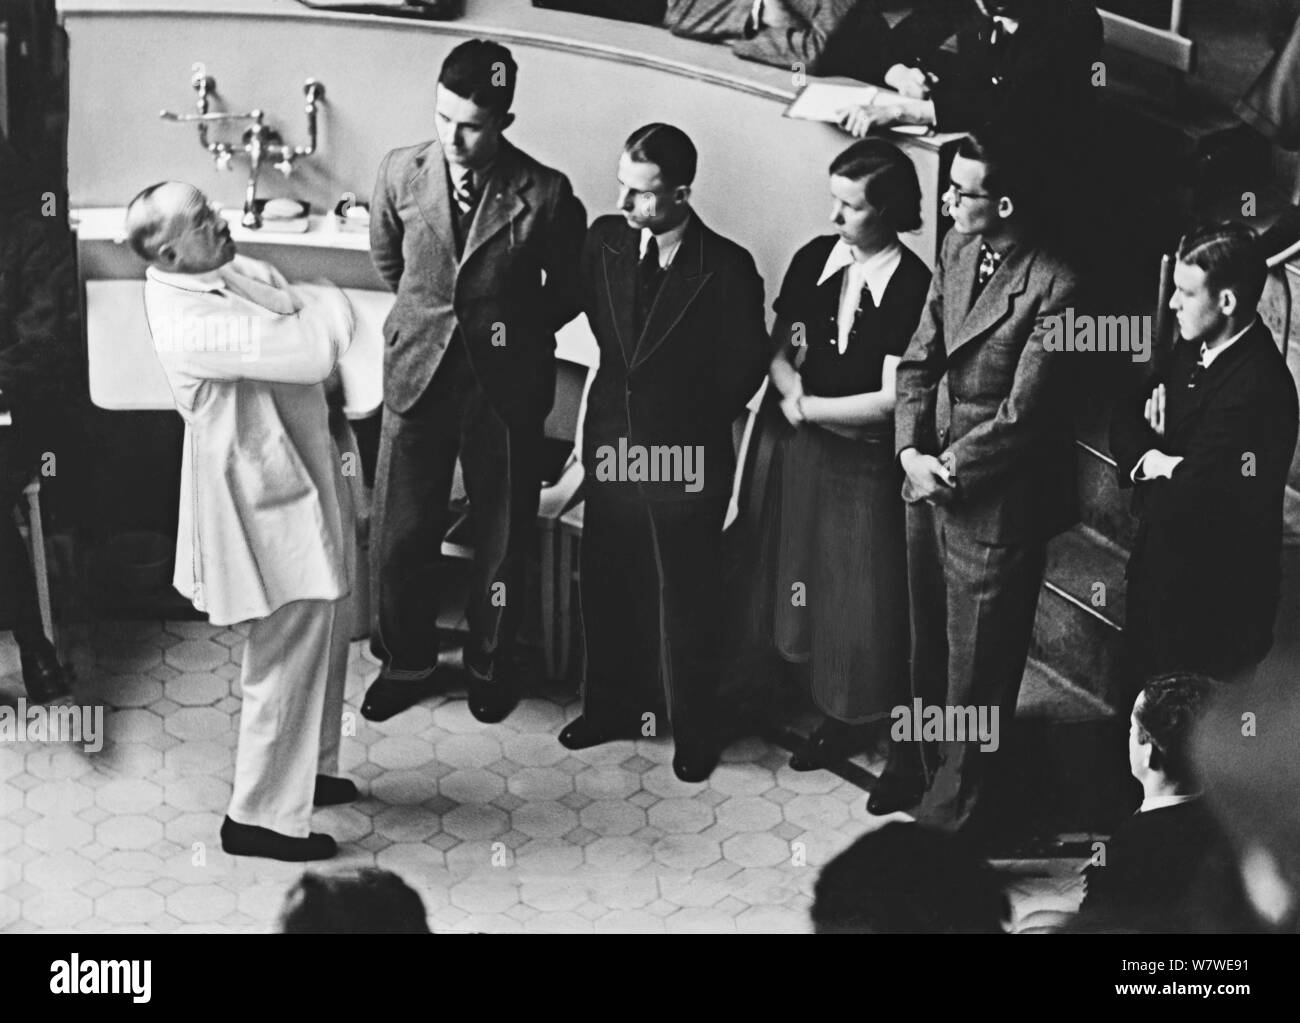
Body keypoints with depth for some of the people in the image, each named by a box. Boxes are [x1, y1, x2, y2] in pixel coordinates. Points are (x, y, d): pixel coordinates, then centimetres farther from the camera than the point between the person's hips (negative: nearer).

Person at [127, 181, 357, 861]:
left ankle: (305, 769, 39)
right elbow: (315, 351, -29)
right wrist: (324, 307, -10)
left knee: (324, 629, 21)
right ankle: (258, 816, 10)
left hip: (300, 471, 10)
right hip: (263, 489, -10)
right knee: (291, 646, -2)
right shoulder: (188, 323, -26)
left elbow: (324, 316, 3)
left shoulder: (232, 270, 4)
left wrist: (259, 294, -12)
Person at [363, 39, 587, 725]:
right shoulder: (400, 173, -6)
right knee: (400, 533, 8)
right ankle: (407, 662, 29)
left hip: (504, 382, -2)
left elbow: (569, 289, 3)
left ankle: (490, 662, 34)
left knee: (502, 535, 12)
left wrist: (516, 330, 5)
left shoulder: (545, 195, -15)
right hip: (418, 373, 2)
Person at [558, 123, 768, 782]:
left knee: (688, 598, 8)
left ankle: (693, 729, 23)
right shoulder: (605, 240, -4)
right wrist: (624, 389, 11)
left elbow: (745, 365, -6)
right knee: (607, 584, 16)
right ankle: (613, 705, 35)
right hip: (613, 442, 5)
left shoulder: (726, 268, -17)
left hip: (686, 456, -4)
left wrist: (694, 424, 1)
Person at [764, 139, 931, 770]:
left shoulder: (913, 287, -19)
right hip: (811, 450, 6)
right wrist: (793, 390, -16)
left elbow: (891, 400, -20)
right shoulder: (814, 259, -2)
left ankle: (868, 715, 25)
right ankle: (833, 717, 35)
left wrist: (809, 406, -15)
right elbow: (779, 352, 5)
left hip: (872, 463, -5)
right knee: (814, 589, 17)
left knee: (870, 599, 7)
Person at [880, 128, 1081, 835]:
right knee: (926, 640, 23)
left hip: (995, 501, -7)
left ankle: (950, 808, 27)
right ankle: (915, 763, 44)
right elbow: (919, 360, 6)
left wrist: (947, 470, -14)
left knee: (976, 663, 10)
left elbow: (1022, 414, -20)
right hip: (928, 484, 7)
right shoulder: (956, 250, 2)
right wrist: (910, 451, -8)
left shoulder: (1054, 287, -22)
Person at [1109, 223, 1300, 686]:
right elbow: (1124, 419, 5)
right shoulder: (1196, 349, -1)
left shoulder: (1257, 389, -30)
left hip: (1209, 599, -8)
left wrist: (1150, 465, -11)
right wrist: (1151, 455, -16)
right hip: (1158, 570, 8)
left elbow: (1180, 505, -32)